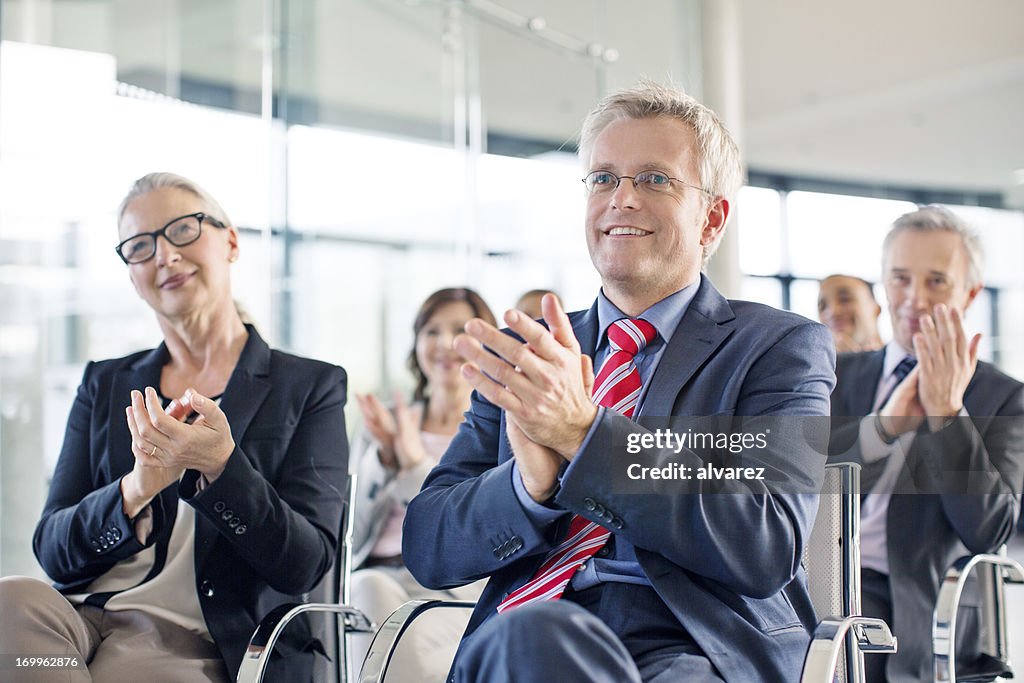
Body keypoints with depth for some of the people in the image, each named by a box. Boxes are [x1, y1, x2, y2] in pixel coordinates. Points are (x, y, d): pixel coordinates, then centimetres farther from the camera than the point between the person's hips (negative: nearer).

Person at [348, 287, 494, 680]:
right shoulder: (386, 424, 20)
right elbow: (353, 533, 13)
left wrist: (415, 459, -11)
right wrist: (384, 456, -2)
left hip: (455, 591, -3)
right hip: (378, 575, 3)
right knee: (370, 590, -34)